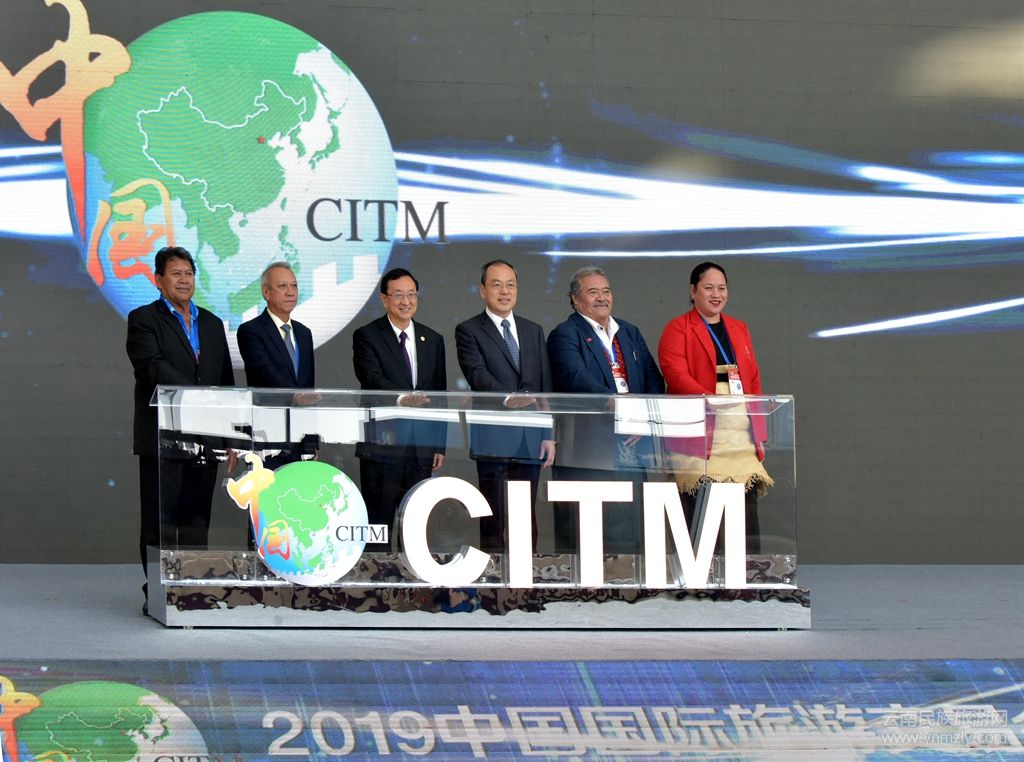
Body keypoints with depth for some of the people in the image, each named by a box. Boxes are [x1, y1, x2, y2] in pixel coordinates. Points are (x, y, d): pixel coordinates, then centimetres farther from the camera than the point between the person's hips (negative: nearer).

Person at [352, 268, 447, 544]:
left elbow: (440, 395, 16)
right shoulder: (366, 336, -1)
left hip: (421, 448, 5)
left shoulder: (433, 340, 15)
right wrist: (401, 398, -37)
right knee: (378, 523, -3)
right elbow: (372, 378, -18)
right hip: (382, 446, -4)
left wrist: (440, 445, 11)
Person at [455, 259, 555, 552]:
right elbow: (478, 375, -14)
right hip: (494, 438, -5)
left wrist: (548, 435, 8)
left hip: (531, 440, 5)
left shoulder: (534, 331, 18)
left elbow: (545, 386, 15)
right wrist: (508, 397, -31)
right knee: (494, 521, -5)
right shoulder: (468, 331, 2)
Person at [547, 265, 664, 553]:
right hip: (586, 450, -6)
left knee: (628, 536, 7)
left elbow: (653, 379, 12)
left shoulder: (630, 333, 20)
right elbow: (576, 379, -17)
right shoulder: (564, 335, -1)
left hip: (630, 450, 6)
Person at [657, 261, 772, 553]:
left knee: (747, 516, 2)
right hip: (699, 439, -5)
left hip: (742, 440, 5)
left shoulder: (739, 329, 20)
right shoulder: (677, 329, 3)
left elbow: (753, 381, 20)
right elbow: (676, 376, -11)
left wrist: (759, 432, 13)